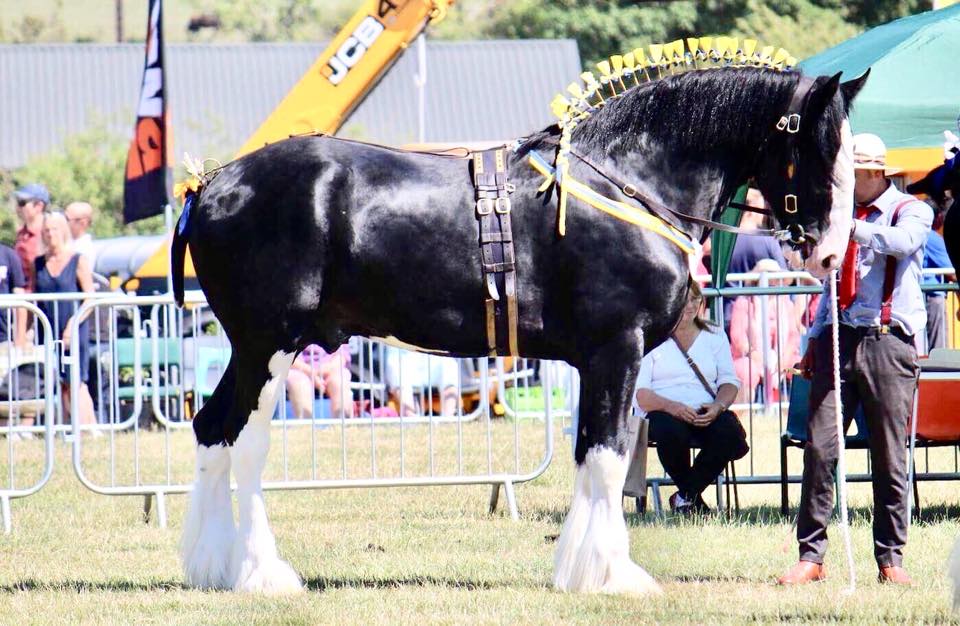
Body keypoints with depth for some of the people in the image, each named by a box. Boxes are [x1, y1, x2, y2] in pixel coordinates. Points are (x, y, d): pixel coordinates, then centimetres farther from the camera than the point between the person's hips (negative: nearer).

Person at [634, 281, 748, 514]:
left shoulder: (714, 336, 20)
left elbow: (729, 382, 11)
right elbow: (640, 393, -4)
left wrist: (718, 406, -13)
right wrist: (671, 406, -23)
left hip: (706, 414, 3)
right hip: (664, 413, -3)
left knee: (730, 431, -31)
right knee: (671, 431, -38)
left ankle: (686, 496, -11)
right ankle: (693, 497, -12)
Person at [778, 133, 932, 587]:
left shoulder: (910, 210, 3)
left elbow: (903, 240, -22)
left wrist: (852, 229, -32)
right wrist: (815, 341, 18)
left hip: (887, 341, -4)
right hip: (838, 339, 4)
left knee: (890, 457, -1)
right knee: (820, 448, -4)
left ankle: (890, 558, 5)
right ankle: (810, 555, -2)